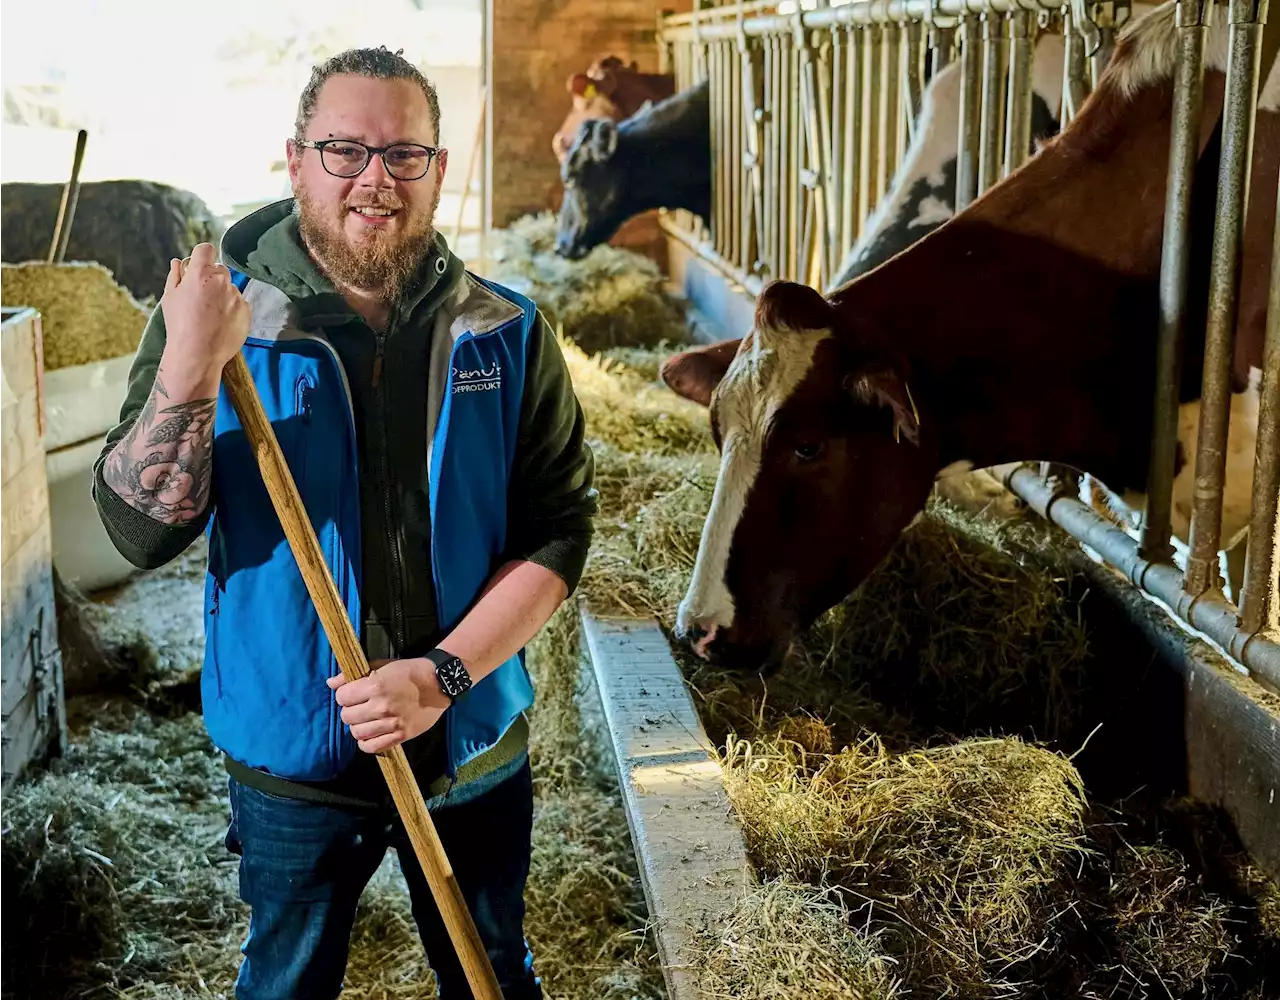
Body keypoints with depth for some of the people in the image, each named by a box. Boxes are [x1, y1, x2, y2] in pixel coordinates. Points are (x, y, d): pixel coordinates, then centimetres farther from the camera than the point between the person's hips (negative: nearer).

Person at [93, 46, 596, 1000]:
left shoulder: (506, 334, -7)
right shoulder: (222, 316, -10)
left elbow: (560, 526, -8)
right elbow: (140, 531, -16)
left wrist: (446, 672, -20)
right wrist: (190, 370, -31)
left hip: (474, 750, 1)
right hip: (292, 762, -1)